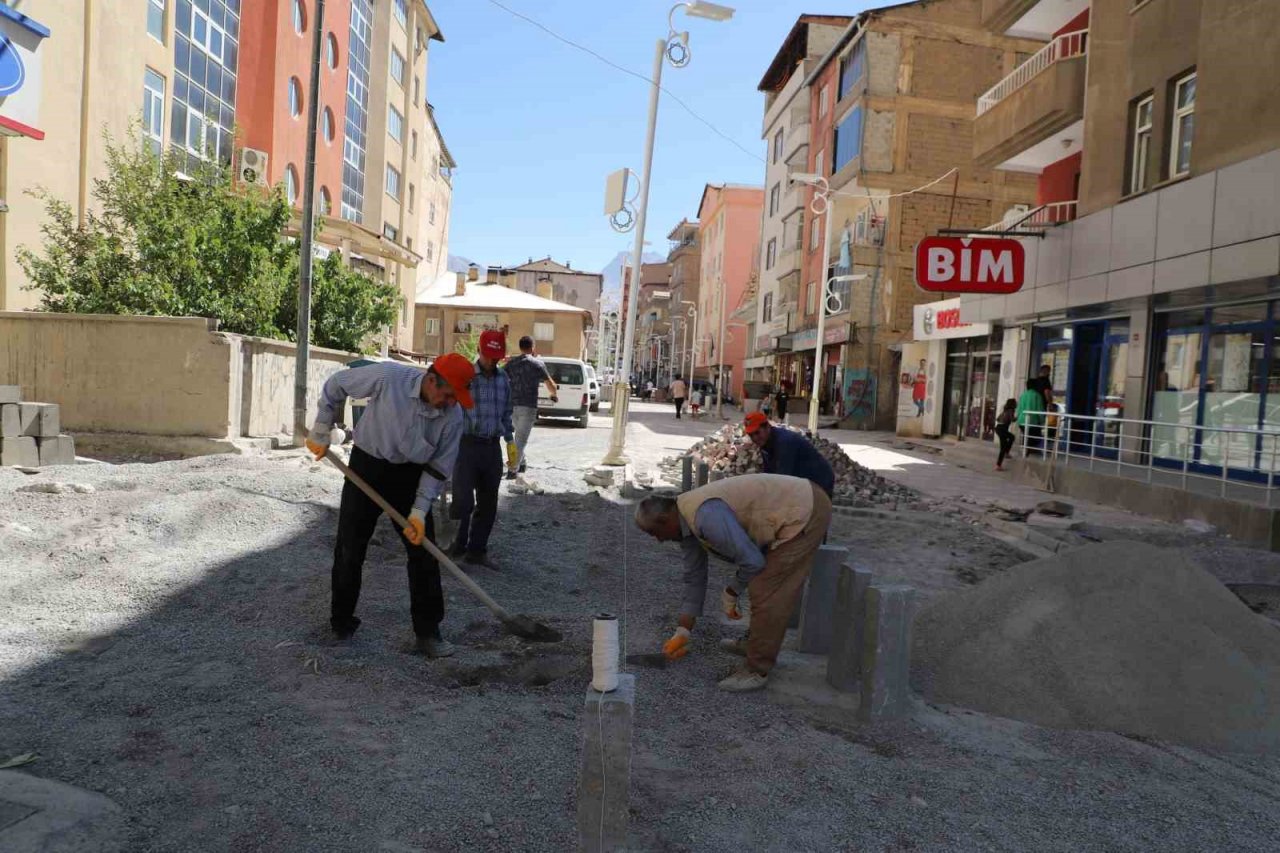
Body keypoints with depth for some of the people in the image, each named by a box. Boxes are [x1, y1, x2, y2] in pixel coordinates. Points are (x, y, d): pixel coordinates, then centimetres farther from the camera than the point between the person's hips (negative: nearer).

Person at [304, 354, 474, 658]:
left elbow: (439, 469, -10)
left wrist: (419, 512, -18)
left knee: (424, 551, -2)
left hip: (410, 475, 2)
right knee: (350, 549, 4)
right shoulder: (388, 378, -26)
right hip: (367, 465, -1)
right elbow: (335, 385, -10)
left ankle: (427, 631, 8)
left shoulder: (453, 417, -18)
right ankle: (341, 622, 23)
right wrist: (320, 433, -4)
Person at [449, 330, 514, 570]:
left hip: (492, 447, 5)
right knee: (464, 500, -6)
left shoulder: (504, 378, 9)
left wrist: (511, 443, 16)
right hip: (467, 444, -5)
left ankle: (476, 550, 20)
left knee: (488, 503, 9)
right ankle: (459, 544, 14)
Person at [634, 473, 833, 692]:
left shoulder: (706, 516, -26)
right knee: (764, 584, 24)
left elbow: (752, 561, -22)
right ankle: (758, 643, 40)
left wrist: (730, 593, -2)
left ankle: (757, 670, 3)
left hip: (804, 514, -10)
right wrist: (682, 633, 19)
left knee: (766, 593, -8)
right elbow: (694, 576, 15)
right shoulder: (686, 520, 6)